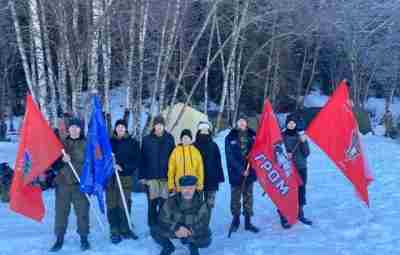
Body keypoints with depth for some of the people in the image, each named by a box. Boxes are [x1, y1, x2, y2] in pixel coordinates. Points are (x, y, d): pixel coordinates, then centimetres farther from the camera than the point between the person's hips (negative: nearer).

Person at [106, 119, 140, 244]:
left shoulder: (133, 143, 6)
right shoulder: (109, 142, 11)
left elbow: (136, 161, 0)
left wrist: (123, 167, -12)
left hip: (125, 178, -1)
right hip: (110, 178, 1)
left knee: (124, 205, -2)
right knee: (112, 205, -1)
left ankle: (125, 229, 12)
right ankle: (114, 231, 7)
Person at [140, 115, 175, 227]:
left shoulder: (169, 138, 6)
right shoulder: (147, 139, 3)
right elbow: (142, 159, 3)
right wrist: (142, 176, -2)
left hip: (165, 175, 1)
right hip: (151, 175, 0)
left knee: (164, 201, 1)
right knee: (152, 201, 2)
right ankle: (152, 224, 13)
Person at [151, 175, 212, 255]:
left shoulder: (201, 205, -17)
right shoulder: (171, 202, -15)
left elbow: (203, 226, -23)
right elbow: (162, 220, -16)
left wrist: (188, 232, -40)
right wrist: (177, 227, -33)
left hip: (193, 233, -1)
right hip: (174, 231, 1)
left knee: (206, 241, -30)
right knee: (154, 230, -22)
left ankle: (193, 246, 9)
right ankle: (168, 247, 11)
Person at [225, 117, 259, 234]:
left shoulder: (252, 136, 1)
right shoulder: (230, 138, -6)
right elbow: (230, 157, -10)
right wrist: (241, 170, -17)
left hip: (249, 172, 2)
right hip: (236, 173, -2)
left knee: (248, 197, 9)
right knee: (235, 197, 7)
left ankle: (248, 222, 18)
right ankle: (236, 219, 23)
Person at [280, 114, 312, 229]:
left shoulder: (301, 135, 6)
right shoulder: (282, 136, 0)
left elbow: (306, 153, 1)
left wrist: (303, 142, -14)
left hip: (301, 167, 3)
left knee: (301, 190, 8)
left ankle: (300, 214, 24)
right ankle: (283, 216, -3)